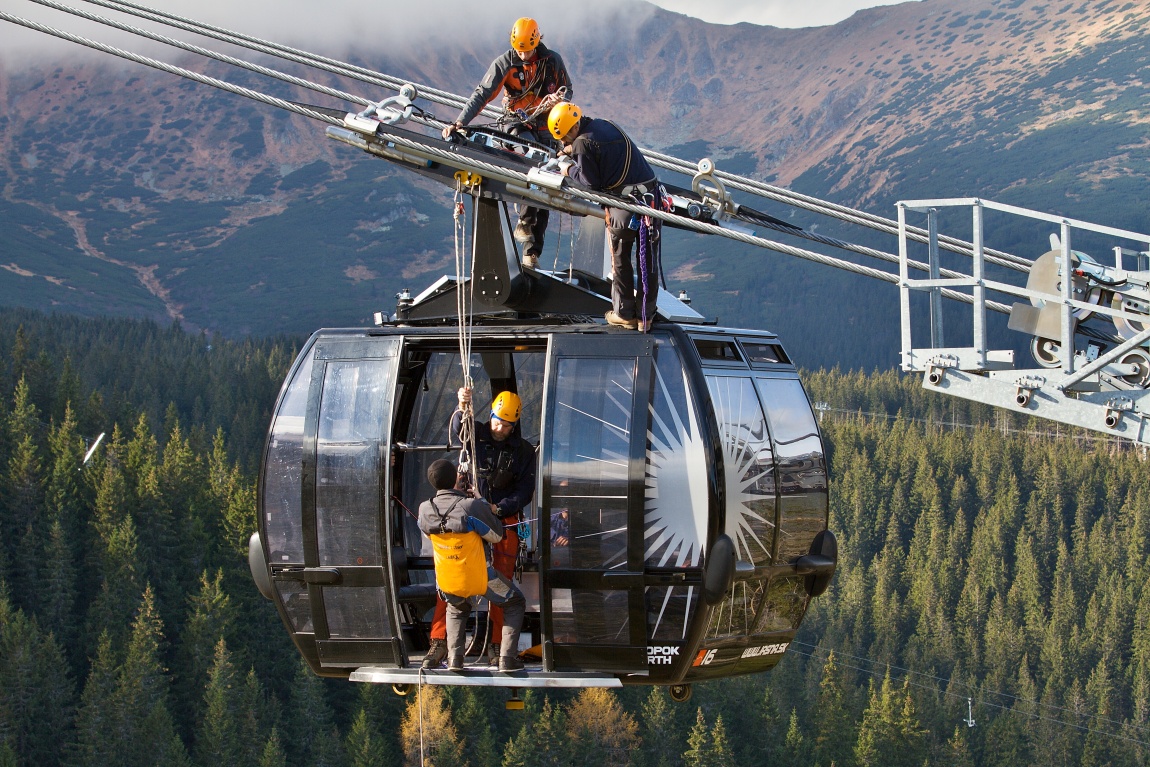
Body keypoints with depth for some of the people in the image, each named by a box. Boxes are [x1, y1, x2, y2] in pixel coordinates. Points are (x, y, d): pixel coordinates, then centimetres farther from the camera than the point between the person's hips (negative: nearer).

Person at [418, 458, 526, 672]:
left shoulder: (425, 510, -10)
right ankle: (508, 657, 9)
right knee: (515, 603, 22)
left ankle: (454, 656, 17)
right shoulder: (473, 507, -22)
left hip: (447, 582, 4)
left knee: (457, 609, 37)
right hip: (477, 577, -4)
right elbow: (497, 536, -9)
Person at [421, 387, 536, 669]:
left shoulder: (523, 451, 5)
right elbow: (457, 430, -19)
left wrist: (498, 509, -12)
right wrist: (462, 408, -41)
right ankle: (439, 643, -9)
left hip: (505, 521, 0)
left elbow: (525, 492, 3)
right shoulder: (477, 434, 4)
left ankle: (497, 646, 7)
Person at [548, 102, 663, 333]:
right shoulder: (604, 124, 14)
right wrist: (574, 151, 26)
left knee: (620, 260, 12)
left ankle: (624, 313, 18)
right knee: (648, 260, 11)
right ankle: (646, 315, 18)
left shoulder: (583, 143, -10)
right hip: (652, 196, 7)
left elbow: (591, 183, -8)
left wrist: (570, 170, 7)